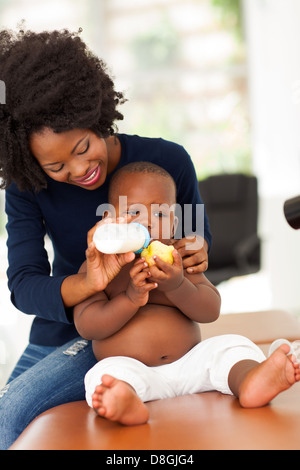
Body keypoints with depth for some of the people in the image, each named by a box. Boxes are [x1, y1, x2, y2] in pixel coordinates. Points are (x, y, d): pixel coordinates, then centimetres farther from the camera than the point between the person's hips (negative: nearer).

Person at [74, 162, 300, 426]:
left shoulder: (178, 258, 11)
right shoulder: (97, 265, 3)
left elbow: (210, 311, 0)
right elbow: (86, 326, -7)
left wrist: (176, 286, -20)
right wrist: (131, 298, -21)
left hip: (188, 363, 3)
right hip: (134, 372, -3)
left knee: (232, 346, -17)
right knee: (106, 374, -32)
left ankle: (249, 379, -48)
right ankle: (127, 401, -64)